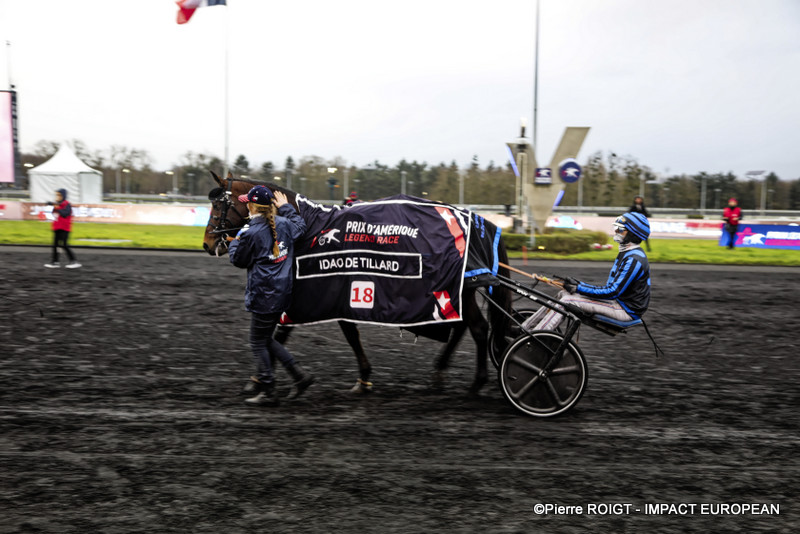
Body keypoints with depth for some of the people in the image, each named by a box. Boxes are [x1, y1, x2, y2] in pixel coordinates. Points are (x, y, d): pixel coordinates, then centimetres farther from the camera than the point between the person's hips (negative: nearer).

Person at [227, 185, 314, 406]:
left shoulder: (251, 233, -16)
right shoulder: (284, 224, 5)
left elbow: (239, 260, -2)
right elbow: (300, 225, 28)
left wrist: (234, 242, 16)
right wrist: (286, 207, 37)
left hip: (264, 295, -8)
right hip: (282, 292, 8)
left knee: (258, 343, 4)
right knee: (266, 339, 20)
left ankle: (268, 393, 9)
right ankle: (300, 375, 15)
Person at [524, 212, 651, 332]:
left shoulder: (634, 259, -20)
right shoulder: (626, 254, 14)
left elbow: (614, 291, -25)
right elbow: (611, 287, 16)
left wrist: (579, 288, -19)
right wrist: (580, 285, 4)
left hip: (626, 310, -10)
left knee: (568, 301, -19)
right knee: (564, 294, 2)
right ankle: (525, 328, 2)